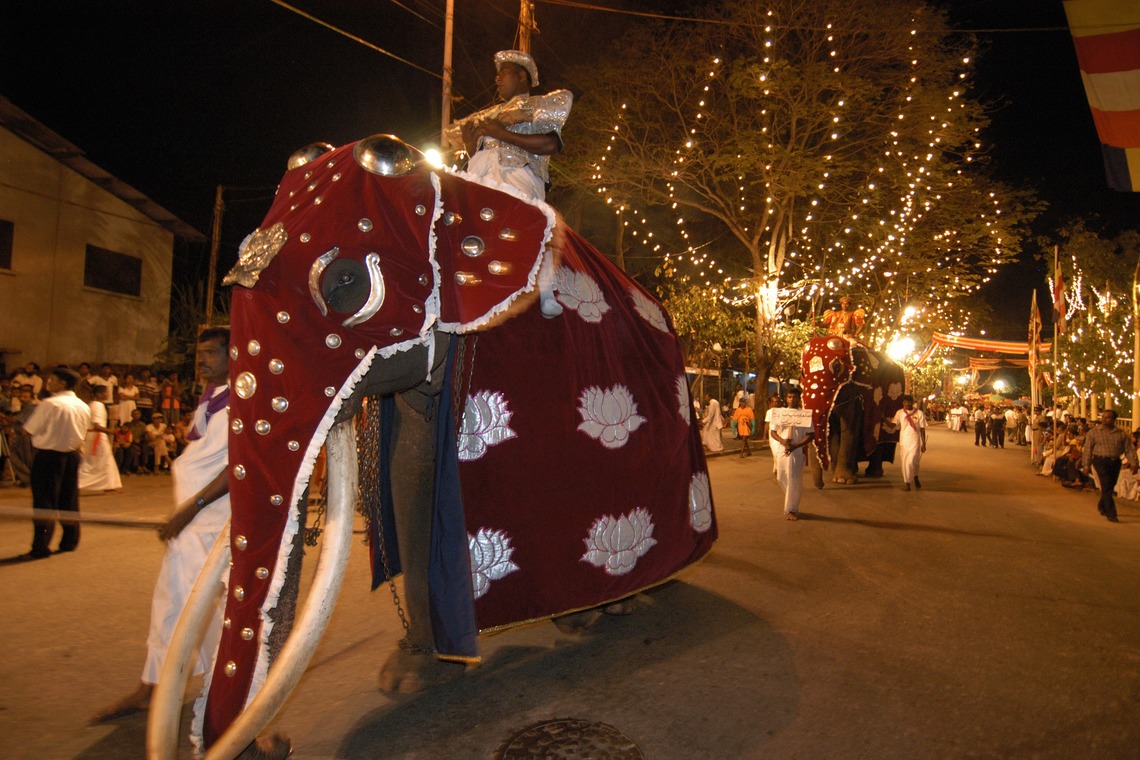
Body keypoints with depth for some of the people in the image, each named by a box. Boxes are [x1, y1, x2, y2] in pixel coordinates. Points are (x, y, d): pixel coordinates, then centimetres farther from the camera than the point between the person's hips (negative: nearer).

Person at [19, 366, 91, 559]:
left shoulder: (50, 404, -16)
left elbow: (29, 430, -11)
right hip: (72, 455, 6)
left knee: (45, 501, 0)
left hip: (48, 456, -6)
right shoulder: (83, 407, 5)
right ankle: (70, 541, 23)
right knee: (69, 499, 14)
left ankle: (41, 546, 1)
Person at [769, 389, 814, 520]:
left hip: (797, 451, -4)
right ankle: (792, 502, 34)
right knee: (781, 478, 10)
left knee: (794, 480, -6)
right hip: (781, 450, 4)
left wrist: (796, 445, -16)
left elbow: (811, 435, -4)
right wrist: (782, 440, -12)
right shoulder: (780, 413, 8)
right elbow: (773, 431, 9)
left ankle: (791, 510, 1)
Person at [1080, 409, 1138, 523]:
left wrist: (1133, 463, -3)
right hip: (1101, 460, -3)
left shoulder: (1121, 434, 8)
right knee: (1107, 487, -11)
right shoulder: (1094, 432, 2)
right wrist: (1086, 465, -4)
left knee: (1110, 487, 11)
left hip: (1115, 462, 4)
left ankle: (1101, 507, 33)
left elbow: (1129, 449, 7)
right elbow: (1088, 449, 1)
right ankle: (1111, 514, -11)